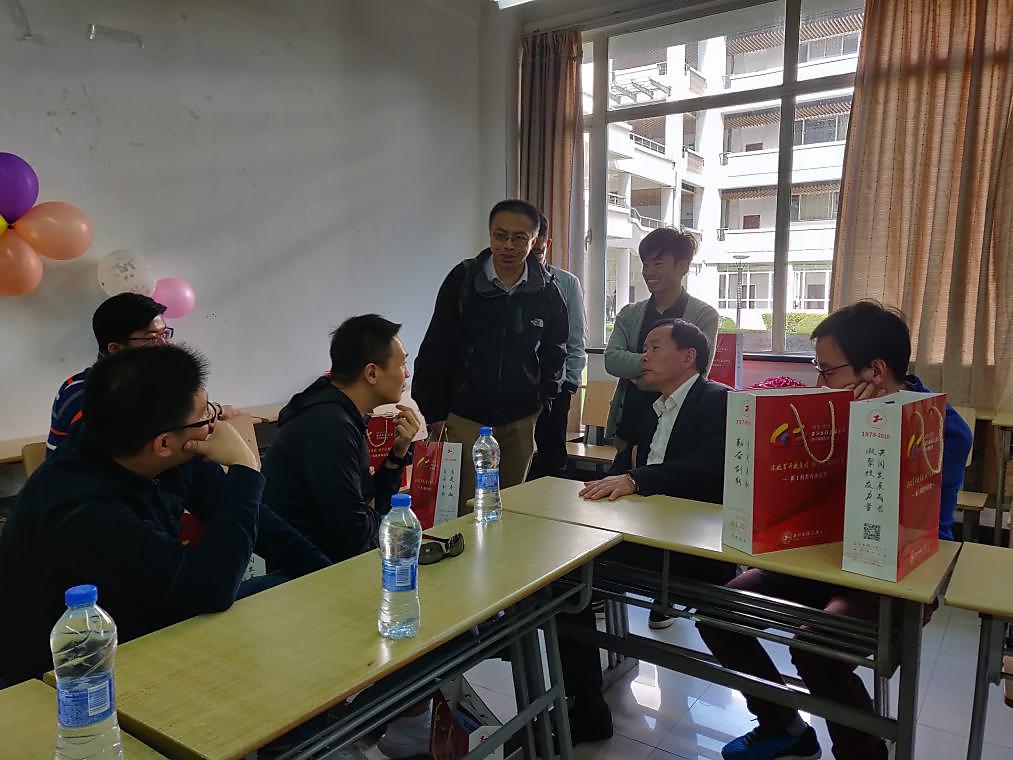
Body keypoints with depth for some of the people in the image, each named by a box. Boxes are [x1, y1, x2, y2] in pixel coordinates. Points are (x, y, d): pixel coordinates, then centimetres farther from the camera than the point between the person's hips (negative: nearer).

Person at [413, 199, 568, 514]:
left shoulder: (547, 290, -2)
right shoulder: (463, 279, -7)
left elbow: (555, 351, 14)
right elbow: (436, 349, -2)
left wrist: (544, 400, 9)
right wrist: (432, 412, -2)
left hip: (521, 419, 2)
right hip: (465, 415, -2)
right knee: (465, 508, 0)